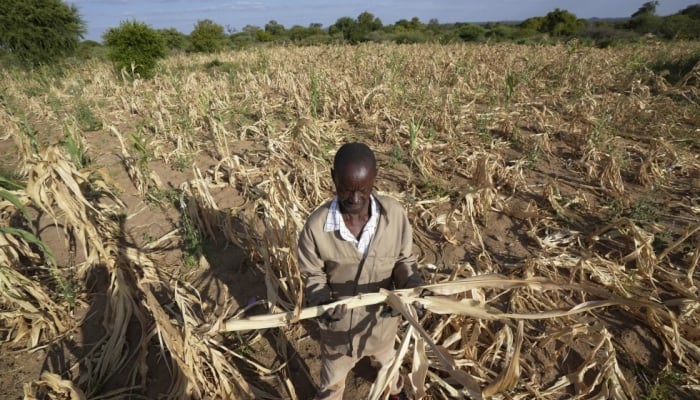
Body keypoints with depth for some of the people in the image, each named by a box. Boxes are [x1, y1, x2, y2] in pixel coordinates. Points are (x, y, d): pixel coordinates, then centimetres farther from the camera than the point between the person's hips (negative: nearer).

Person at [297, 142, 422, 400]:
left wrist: (412, 289, -26)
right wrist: (323, 302, -30)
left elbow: (404, 259, -8)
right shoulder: (317, 225, -26)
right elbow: (312, 275, -12)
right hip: (339, 321, -2)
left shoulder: (394, 213, -22)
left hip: (382, 315, 3)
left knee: (386, 360, 37)